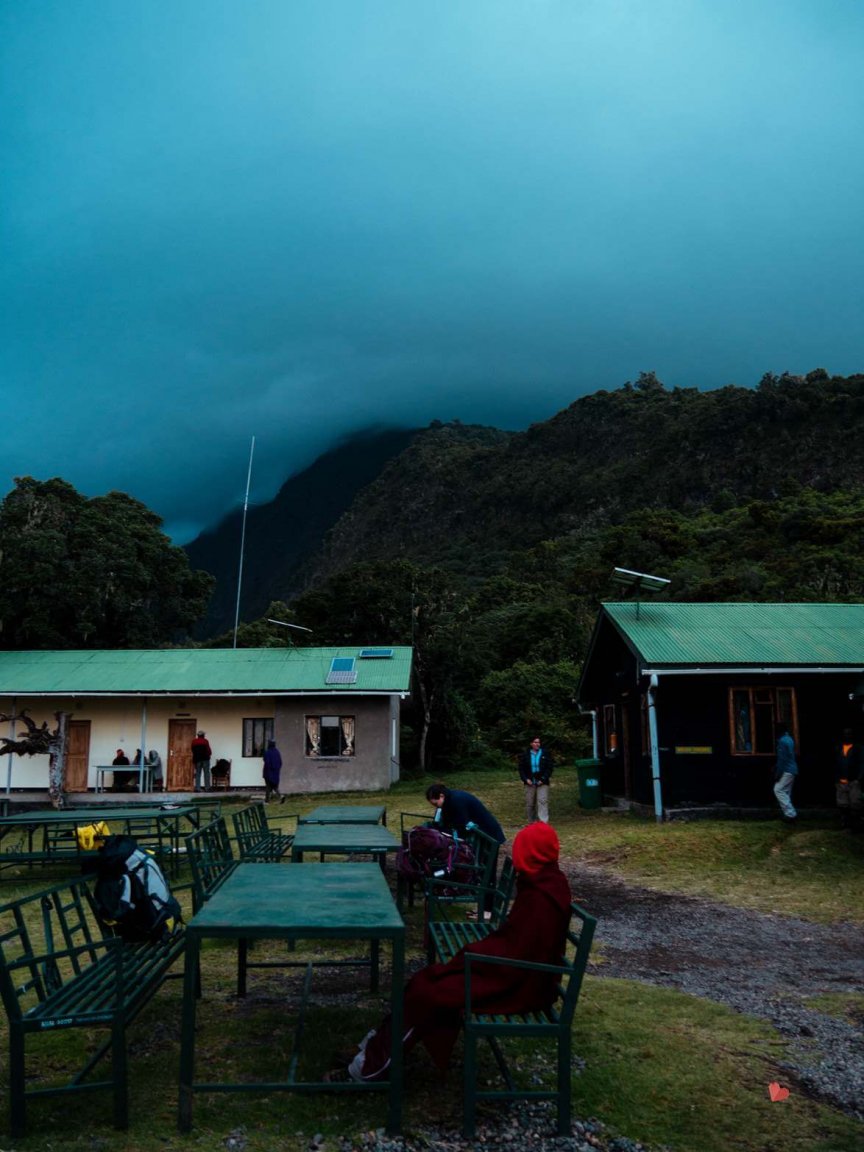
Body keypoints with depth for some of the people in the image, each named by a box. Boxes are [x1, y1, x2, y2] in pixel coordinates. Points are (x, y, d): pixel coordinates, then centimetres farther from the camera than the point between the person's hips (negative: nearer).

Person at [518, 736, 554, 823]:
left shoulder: (545, 754, 2)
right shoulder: (525, 755, 6)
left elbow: (550, 767, 0)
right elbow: (521, 768, 9)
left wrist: (543, 779, -10)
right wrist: (526, 779, -5)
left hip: (542, 783, -2)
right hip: (530, 783, 2)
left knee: (542, 801, -13)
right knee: (529, 803, 6)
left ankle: (544, 821, -16)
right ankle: (530, 822, 19)